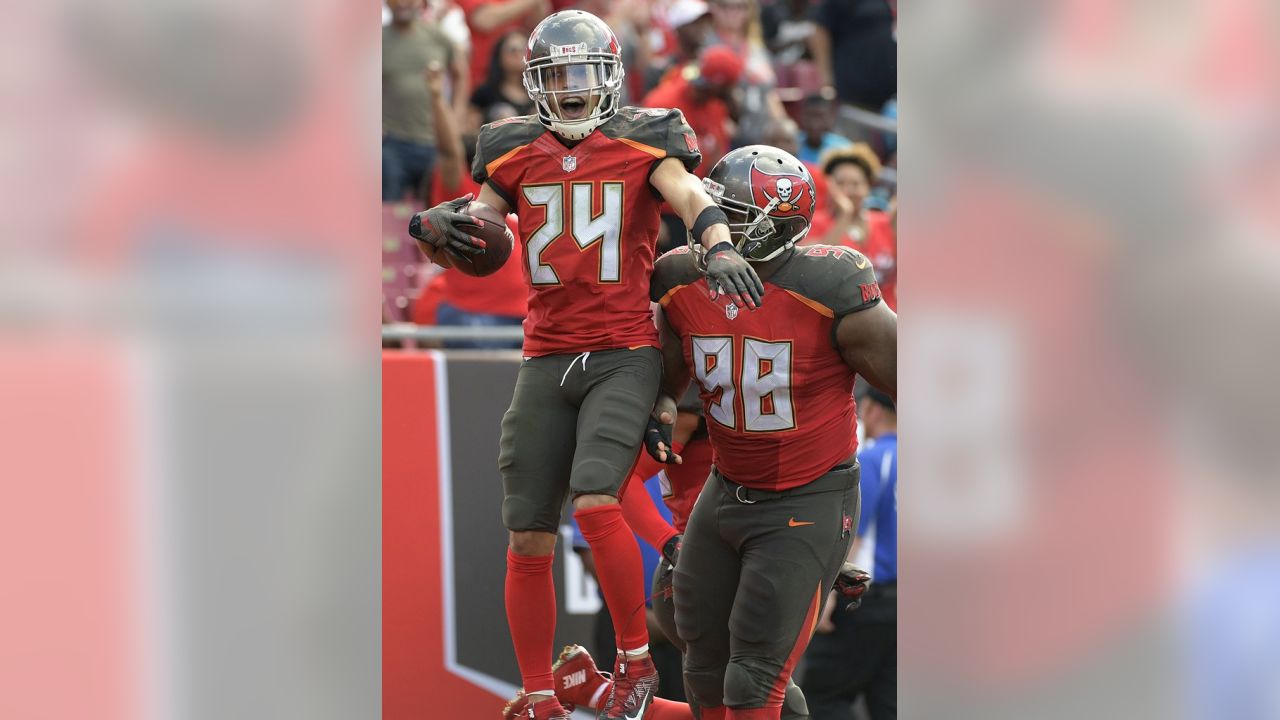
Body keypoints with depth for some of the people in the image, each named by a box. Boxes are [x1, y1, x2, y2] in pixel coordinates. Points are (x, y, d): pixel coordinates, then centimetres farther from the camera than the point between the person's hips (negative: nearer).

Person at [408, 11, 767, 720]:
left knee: (595, 502, -23)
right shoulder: (516, 155, 10)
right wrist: (433, 227, -12)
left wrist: (719, 246, -38)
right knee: (528, 541, 2)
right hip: (545, 361, 4)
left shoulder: (642, 145, 0)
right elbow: (462, 247, 12)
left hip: (623, 357, -4)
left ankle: (636, 661, -5)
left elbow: (689, 196, -17)